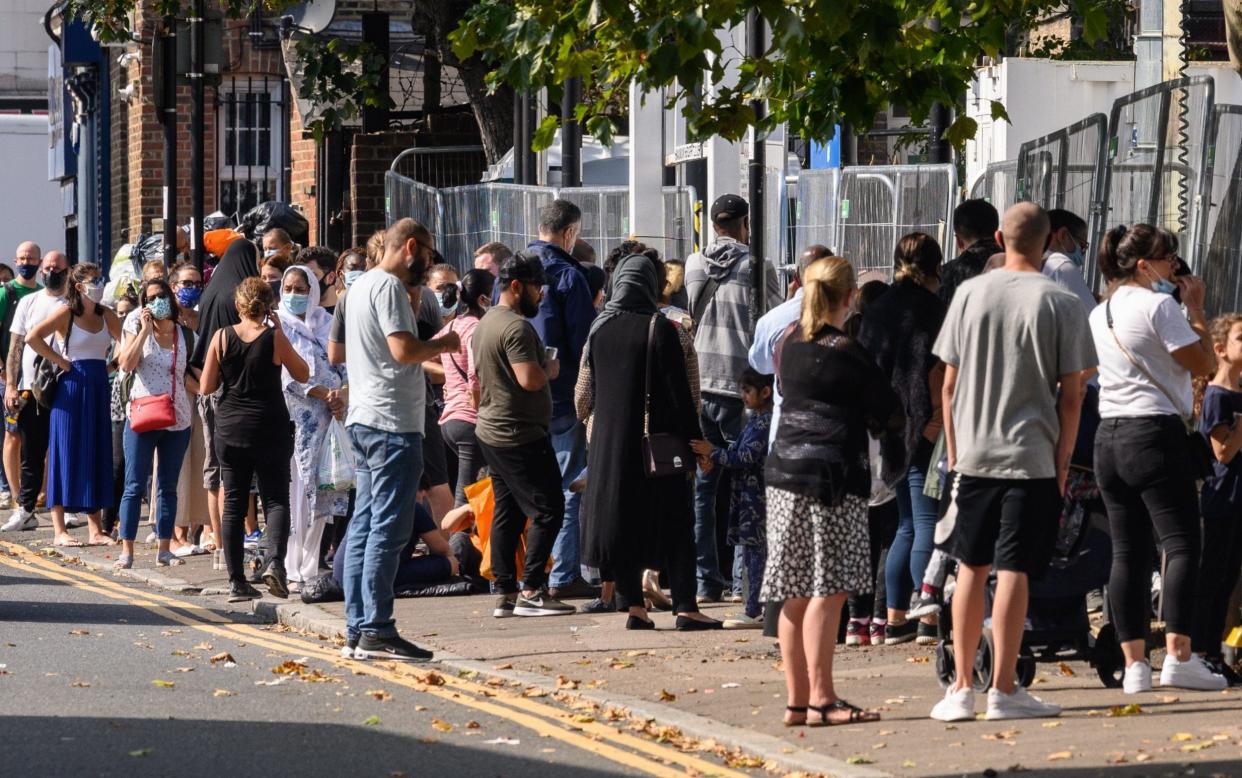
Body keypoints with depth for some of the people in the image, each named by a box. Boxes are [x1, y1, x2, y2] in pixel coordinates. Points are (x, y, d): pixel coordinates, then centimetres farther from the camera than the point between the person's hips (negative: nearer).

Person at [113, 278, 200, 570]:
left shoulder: (183, 335, 9)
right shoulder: (138, 329, 1)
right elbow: (126, 365, -13)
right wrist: (145, 331, -14)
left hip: (177, 421, 3)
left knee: (168, 487, 9)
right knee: (135, 486, -5)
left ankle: (164, 549, 14)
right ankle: (127, 550, -4)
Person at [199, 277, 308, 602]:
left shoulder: (222, 337, -2)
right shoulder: (274, 338, -7)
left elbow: (206, 387, 0)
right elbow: (303, 375, 6)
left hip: (230, 429, 2)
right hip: (270, 429, -2)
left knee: (233, 503, 8)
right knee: (276, 499, 4)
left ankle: (237, 581, 6)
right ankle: (274, 559, -22)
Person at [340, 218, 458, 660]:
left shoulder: (360, 286, 20)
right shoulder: (388, 287, -11)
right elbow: (404, 349, -21)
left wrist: (430, 351, 15)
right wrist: (442, 344, -4)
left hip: (363, 420, 10)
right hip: (392, 423, -10)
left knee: (364, 526, 9)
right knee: (388, 529, -9)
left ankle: (357, 631, 10)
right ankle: (376, 631, -11)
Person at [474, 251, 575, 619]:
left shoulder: (485, 323, 14)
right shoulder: (516, 327, -18)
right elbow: (529, 379, -26)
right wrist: (551, 369, -7)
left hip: (491, 432, 10)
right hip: (520, 434, -10)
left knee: (506, 513, 11)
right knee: (547, 510, -6)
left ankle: (506, 593, 11)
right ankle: (531, 591, -9)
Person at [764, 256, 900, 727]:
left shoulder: (788, 343, 9)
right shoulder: (845, 352, -9)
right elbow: (890, 413, -3)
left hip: (785, 468, 7)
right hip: (834, 473, -7)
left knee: (795, 594, 8)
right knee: (828, 591, -7)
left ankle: (797, 700, 11)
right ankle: (821, 700, -10)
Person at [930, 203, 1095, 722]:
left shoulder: (970, 294, 3)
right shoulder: (1061, 304, -4)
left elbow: (949, 386, 6)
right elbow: (1071, 396, -5)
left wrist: (954, 455, 14)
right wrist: (1062, 465, 2)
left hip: (972, 458, 3)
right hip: (1033, 459, -3)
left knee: (971, 568, 11)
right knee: (1014, 571, -2)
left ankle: (961, 689, 12)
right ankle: (1003, 690, -1)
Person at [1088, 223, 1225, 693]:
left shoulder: (1100, 314, 16)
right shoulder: (1158, 305, -9)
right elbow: (1204, 364, -8)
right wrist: (1196, 309, 1)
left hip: (1109, 437, 8)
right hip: (1155, 433, -8)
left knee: (1127, 551, 5)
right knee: (1181, 544, -6)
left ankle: (1134, 663, 1)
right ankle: (1179, 657, -15)